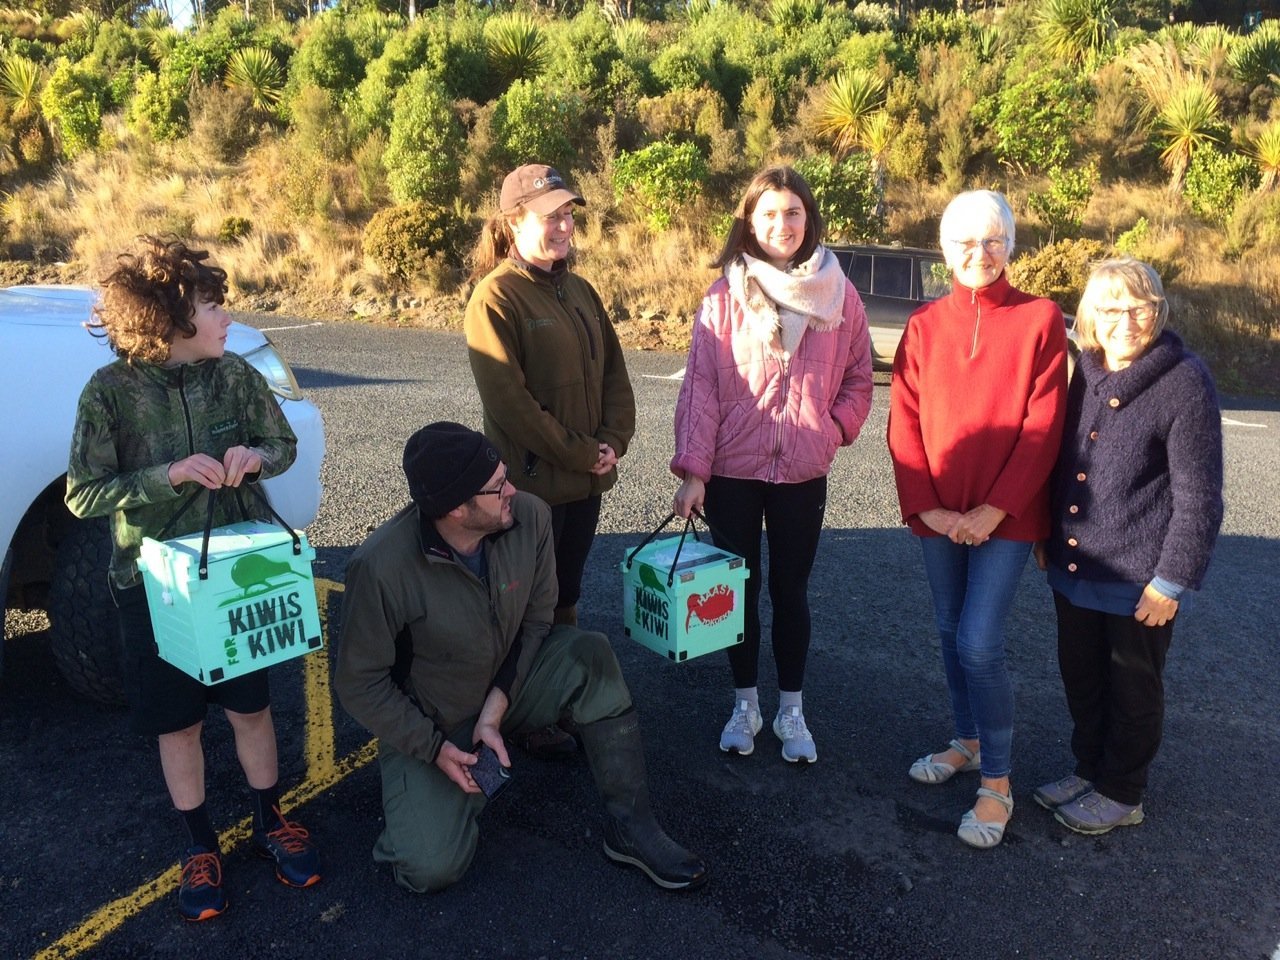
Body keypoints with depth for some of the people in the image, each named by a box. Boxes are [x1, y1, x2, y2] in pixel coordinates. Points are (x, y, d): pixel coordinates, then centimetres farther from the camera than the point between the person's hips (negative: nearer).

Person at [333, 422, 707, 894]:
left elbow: (537, 618, -8)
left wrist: (496, 708, -17)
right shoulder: (380, 566, -29)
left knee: (591, 656, -24)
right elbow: (359, 683, -16)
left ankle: (629, 826, -14)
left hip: (508, 684, 3)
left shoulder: (530, 516, -20)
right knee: (431, 869, -18)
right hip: (429, 722, -3)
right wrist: (434, 749, -18)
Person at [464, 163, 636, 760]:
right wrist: (582, 453, -15)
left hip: (586, 480, 7)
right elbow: (509, 400, -19)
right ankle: (529, 720, 23)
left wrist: (613, 441, -4)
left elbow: (614, 372, 11)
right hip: (532, 481, -7)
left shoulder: (579, 291, 11)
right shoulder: (496, 297, -12)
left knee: (566, 597, 18)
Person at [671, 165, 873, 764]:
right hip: (732, 470, -1)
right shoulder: (725, 296, -6)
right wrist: (692, 469, -14)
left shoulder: (838, 295, 0)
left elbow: (858, 378, 7)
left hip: (803, 472, 1)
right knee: (740, 587, 11)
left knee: (791, 590, 12)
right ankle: (745, 706, 28)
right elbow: (700, 385, -8)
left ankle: (792, 712, 27)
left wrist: (833, 429, -8)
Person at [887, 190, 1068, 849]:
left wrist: (993, 509, -14)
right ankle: (968, 741, 36)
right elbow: (904, 423, 0)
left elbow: (1043, 427, -8)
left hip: (1006, 515, -3)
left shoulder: (1040, 320, -4)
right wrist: (926, 505, -9)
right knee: (951, 635, 15)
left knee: (979, 644, -8)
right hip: (938, 514, 4)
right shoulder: (924, 326, 4)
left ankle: (997, 783, 10)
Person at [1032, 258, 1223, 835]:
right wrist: (1046, 538, 15)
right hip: (1075, 568, 6)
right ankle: (1089, 770, 38)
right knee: (1081, 678, 18)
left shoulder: (1185, 381, -13)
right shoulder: (1086, 374, 6)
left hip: (1139, 578, -6)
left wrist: (1172, 581, -15)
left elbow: (1198, 495, -14)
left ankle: (1120, 793, 30)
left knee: (1132, 688, 12)